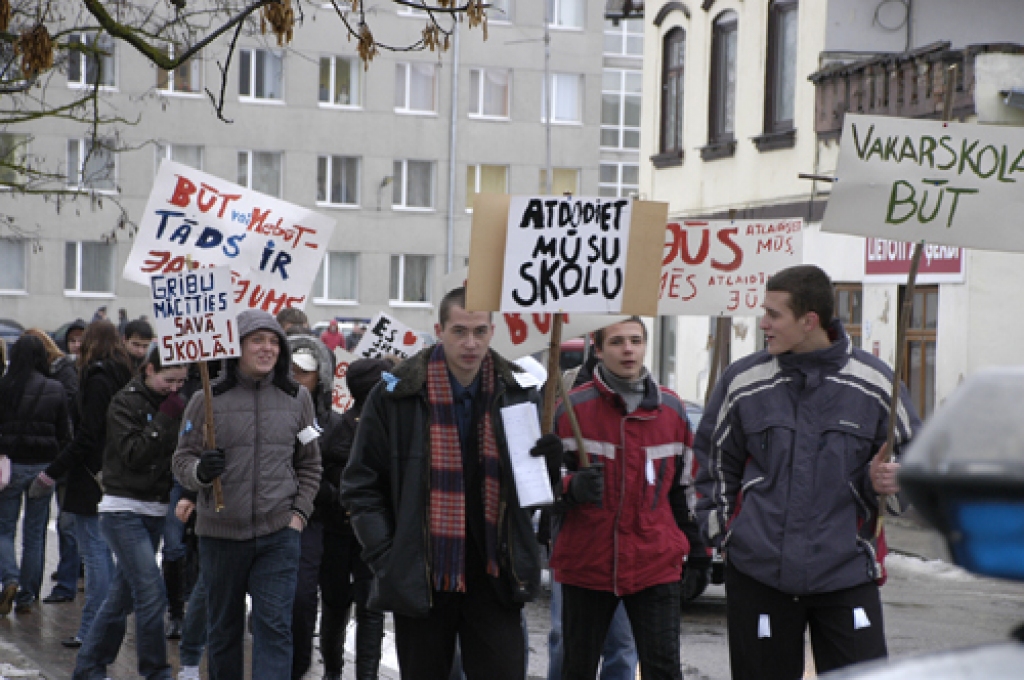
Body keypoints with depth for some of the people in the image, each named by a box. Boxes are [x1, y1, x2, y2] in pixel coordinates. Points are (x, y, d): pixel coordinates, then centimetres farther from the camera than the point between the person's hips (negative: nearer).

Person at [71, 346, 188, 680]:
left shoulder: (173, 404, 11)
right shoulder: (125, 402, -8)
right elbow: (133, 455, -18)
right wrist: (165, 418, -17)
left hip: (155, 511, 7)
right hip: (124, 511, -7)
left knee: (122, 596, 11)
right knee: (151, 594, -13)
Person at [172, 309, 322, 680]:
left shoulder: (296, 397, 5)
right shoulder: (207, 399, -3)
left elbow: (309, 464, 14)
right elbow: (182, 458, 3)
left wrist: (300, 512, 2)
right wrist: (200, 471, -20)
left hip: (279, 532, 0)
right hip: (221, 533, 0)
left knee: (274, 626, -9)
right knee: (224, 630, 13)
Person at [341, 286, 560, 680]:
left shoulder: (517, 393, 3)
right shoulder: (396, 395, -4)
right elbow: (362, 484, 0)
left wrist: (549, 456, -11)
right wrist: (384, 556, -8)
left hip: (494, 578, 1)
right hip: (420, 581, -1)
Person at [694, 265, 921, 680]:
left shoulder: (872, 382, 0)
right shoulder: (744, 381, 5)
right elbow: (714, 460, 17)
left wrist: (886, 480, -10)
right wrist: (718, 527, 9)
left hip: (847, 571, -1)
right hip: (758, 571, 2)